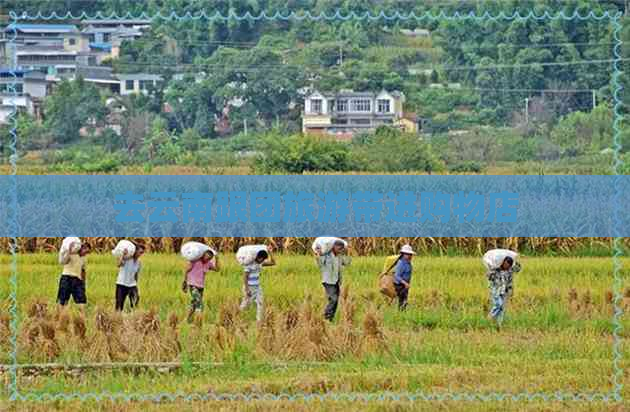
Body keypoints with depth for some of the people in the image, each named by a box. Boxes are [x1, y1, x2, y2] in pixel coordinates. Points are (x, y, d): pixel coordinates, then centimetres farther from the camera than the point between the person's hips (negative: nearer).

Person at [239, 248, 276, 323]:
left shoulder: (259, 263, 4)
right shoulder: (249, 264, -19)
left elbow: (273, 263, 10)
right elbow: (245, 277, -19)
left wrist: (270, 252, -1)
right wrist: (247, 290, -22)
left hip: (257, 287, 7)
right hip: (250, 288, -7)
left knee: (260, 304, -1)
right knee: (246, 304, 1)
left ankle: (259, 321, 1)